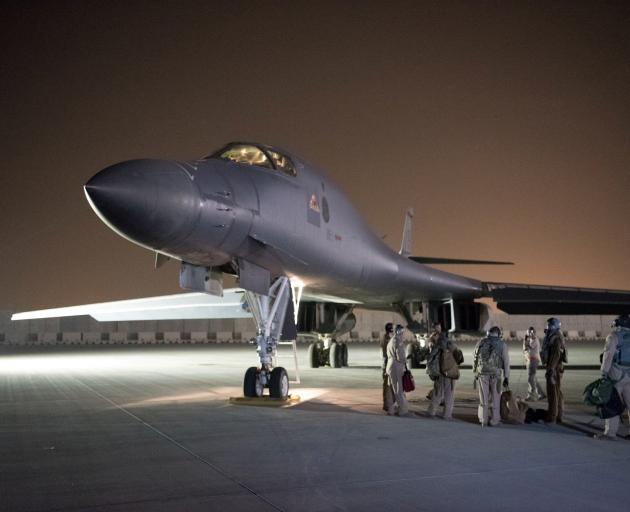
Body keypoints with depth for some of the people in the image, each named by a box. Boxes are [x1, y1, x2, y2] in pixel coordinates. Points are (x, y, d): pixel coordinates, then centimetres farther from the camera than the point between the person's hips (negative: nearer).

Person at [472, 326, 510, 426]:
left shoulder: (480, 342, 6)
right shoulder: (502, 344, 2)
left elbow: (474, 357, 6)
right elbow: (506, 362, 2)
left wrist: (475, 372, 14)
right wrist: (506, 378, 6)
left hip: (481, 373, 1)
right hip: (495, 374, -1)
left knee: (483, 398, 10)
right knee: (495, 398, 10)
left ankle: (483, 420, 13)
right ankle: (494, 420, 14)